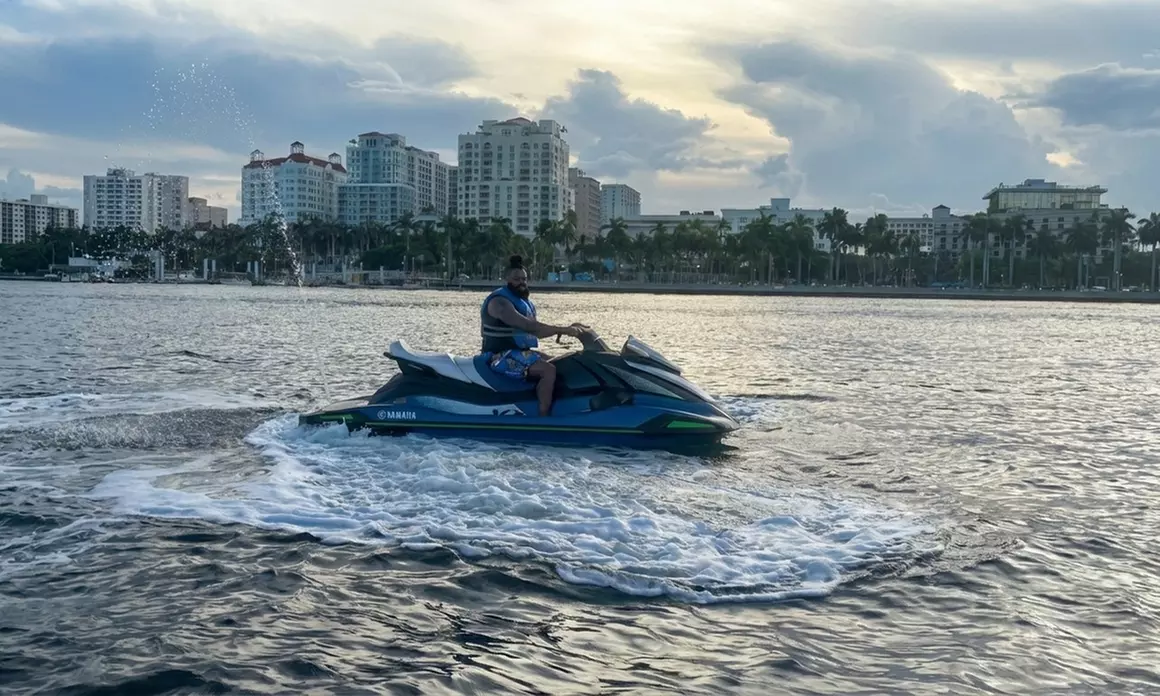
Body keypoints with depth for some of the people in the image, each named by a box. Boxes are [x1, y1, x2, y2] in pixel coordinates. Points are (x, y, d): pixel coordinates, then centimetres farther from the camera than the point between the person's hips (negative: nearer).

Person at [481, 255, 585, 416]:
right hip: (502, 356, -10)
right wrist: (563, 330, -32)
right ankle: (544, 415, -25)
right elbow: (529, 326, -30)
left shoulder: (523, 301, 15)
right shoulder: (500, 301, -18)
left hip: (519, 352, 10)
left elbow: (537, 331, 13)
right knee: (548, 370, -25)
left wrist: (564, 329, -1)